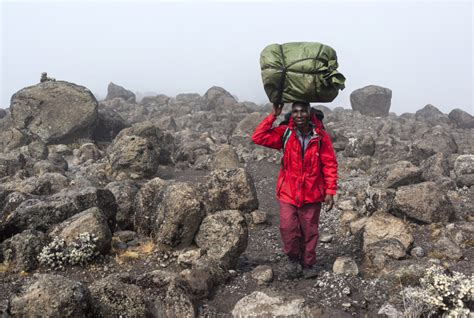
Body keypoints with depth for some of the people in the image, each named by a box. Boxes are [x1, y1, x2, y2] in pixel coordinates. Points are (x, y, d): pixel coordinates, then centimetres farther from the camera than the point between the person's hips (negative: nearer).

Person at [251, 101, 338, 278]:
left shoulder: (321, 136, -7)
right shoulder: (285, 133, -3)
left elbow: (330, 165, -4)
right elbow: (258, 138, -10)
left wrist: (330, 191, -7)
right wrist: (273, 116, -12)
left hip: (312, 194, 0)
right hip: (288, 192, 1)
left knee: (309, 231, 11)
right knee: (288, 228, -8)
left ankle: (308, 264, 31)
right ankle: (293, 259, 20)